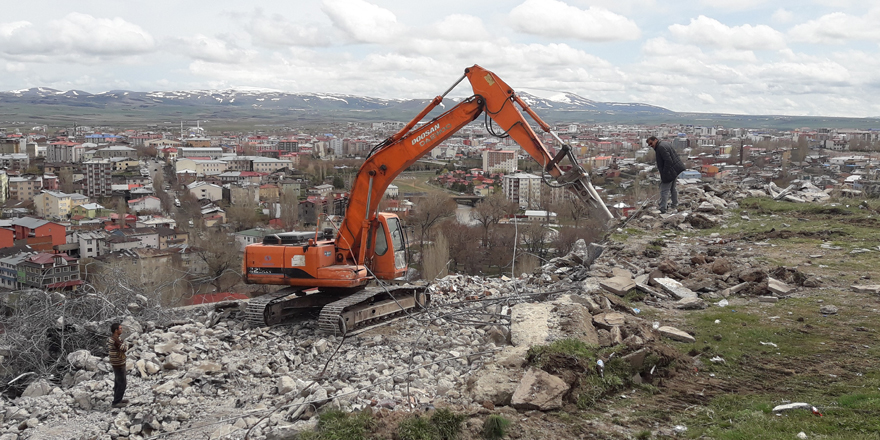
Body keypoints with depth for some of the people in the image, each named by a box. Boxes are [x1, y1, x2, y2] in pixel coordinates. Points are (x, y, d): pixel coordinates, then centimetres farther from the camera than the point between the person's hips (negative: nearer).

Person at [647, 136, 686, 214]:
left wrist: (664, 174, -22)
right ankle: (675, 205, 38)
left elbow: (668, 161, -27)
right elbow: (675, 155, 17)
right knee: (672, 188, 24)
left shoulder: (661, 147, -20)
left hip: (669, 172, -10)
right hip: (675, 169, 10)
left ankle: (662, 210, -8)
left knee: (664, 190, -7)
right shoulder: (665, 144, 11)